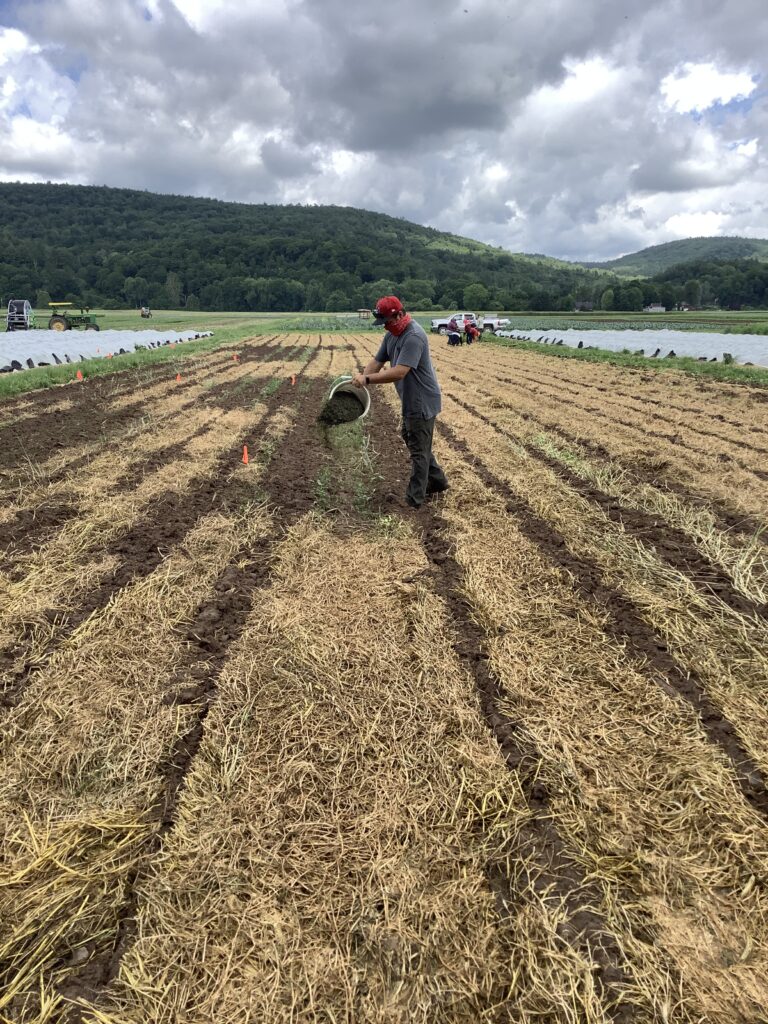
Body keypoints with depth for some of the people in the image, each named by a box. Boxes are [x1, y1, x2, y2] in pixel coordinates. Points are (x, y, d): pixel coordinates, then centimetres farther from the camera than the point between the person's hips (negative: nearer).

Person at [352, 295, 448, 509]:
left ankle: (415, 499, 7)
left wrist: (367, 379, -30)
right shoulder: (391, 335, 6)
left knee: (418, 449, -2)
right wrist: (362, 378, -13)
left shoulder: (414, 337, -25)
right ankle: (437, 480, 35)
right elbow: (377, 361, 6)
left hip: (422, 402, -10)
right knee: (411, 439, 21)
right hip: (410, 400, 10)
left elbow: (399, 372, -33)